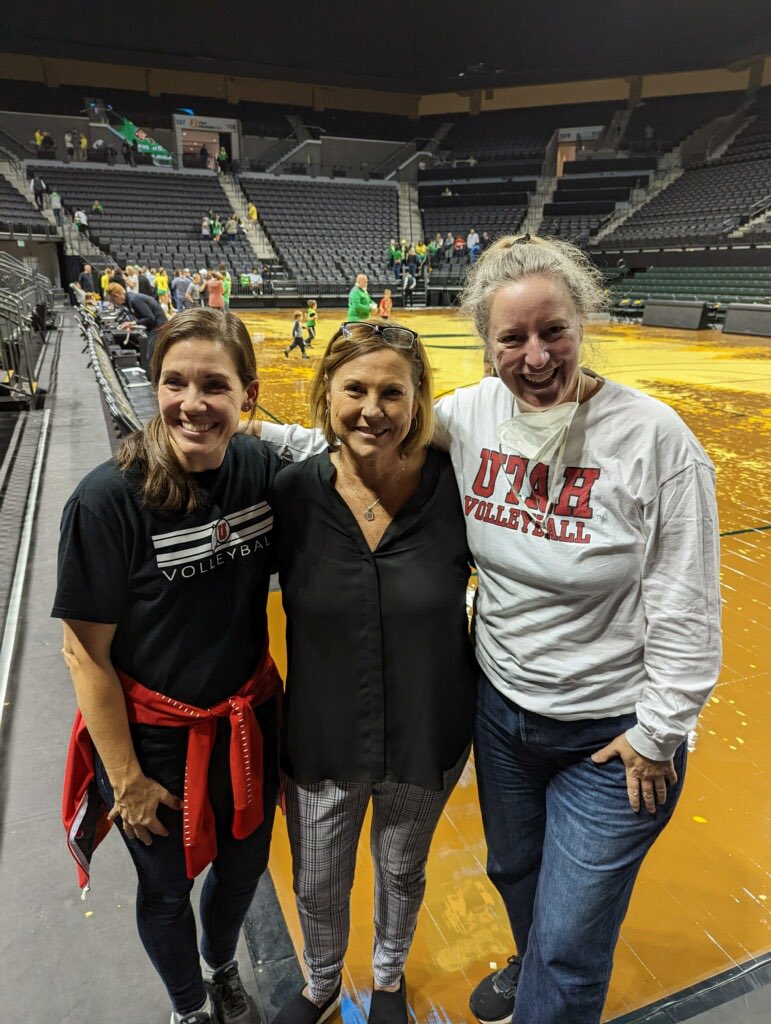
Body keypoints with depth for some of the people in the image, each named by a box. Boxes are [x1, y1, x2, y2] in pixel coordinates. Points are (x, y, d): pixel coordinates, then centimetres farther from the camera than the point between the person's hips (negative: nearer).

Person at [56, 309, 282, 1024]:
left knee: (245, 863, 25)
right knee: (167, 888, 20)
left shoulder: (261, 468, -12)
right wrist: (125, 779, -10)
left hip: (249, 719, 4)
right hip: (155, 739, -4)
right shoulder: (108, 500, -24)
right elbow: (85, 652, -16)